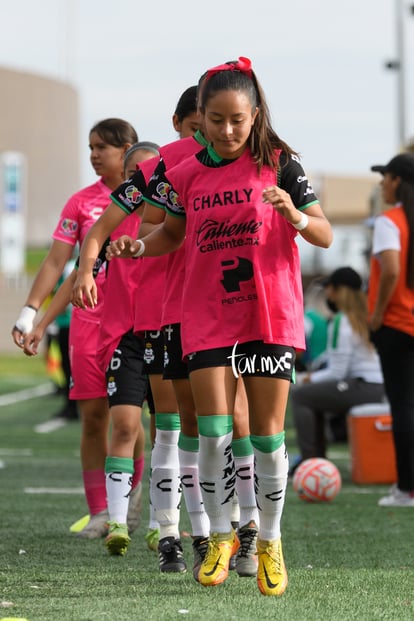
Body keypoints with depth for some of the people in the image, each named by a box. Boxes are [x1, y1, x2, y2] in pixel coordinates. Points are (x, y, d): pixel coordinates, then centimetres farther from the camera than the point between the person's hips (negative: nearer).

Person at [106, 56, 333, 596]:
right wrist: (139, 247, -1)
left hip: (270, 313, -2)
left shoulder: (279, 163, -4)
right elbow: (174, 233, 19)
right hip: (207, 317, 2)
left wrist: (295, 215, -24)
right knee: (213, 431, -5)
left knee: (267, 432, 1)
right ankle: (221, 538, 10)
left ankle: (270, 542, 14)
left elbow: (326, 236, -3)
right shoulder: (186, 175, 3)